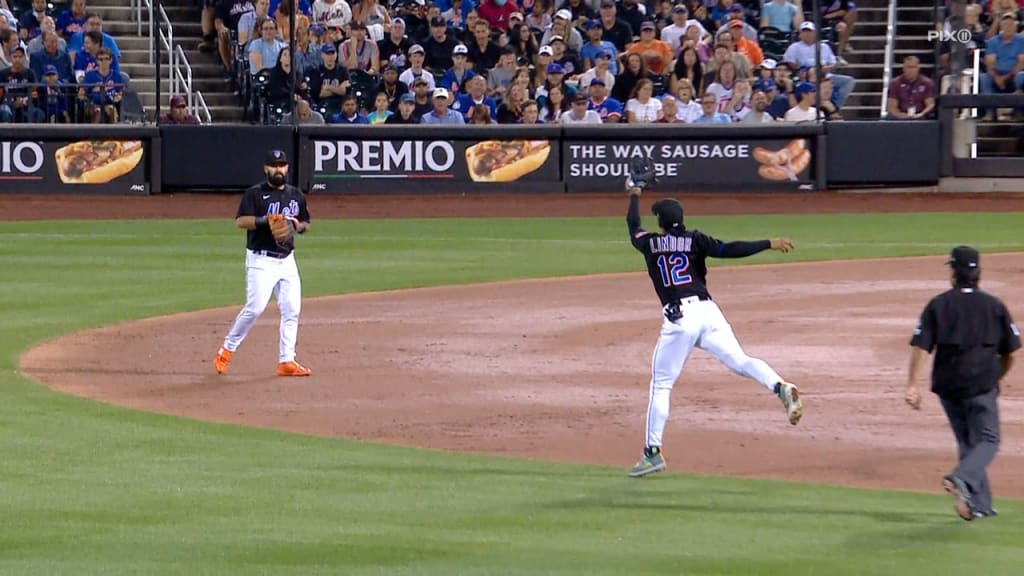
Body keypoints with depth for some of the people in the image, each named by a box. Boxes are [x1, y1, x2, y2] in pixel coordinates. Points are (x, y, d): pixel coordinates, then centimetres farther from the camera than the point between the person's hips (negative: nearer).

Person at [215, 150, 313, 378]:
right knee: (255, 307, -14)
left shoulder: (296, 195, 14)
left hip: (287, 260, 6)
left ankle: (287, 361, 2)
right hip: (261, 260, -6)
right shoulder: (255, 194, -3)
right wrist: (265, 220, -27)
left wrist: (299, 225, -3)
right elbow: (240, 221, -14)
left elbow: (306, 224, 20)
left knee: (291, 309, -2)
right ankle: (226, 350, 3)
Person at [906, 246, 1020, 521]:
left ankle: (979, 504, 14)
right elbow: (1010, 352, 6)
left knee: (968, 443, 14)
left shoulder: (938, 305, 2)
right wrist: (996, 379, 22)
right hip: (981, 385, -2)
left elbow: (920, 347, -7)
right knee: (987, 440, 3)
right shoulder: (995, 306, 3)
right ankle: (962, 478, -25)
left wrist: (912, 385, -7)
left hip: (947, 385, 2)